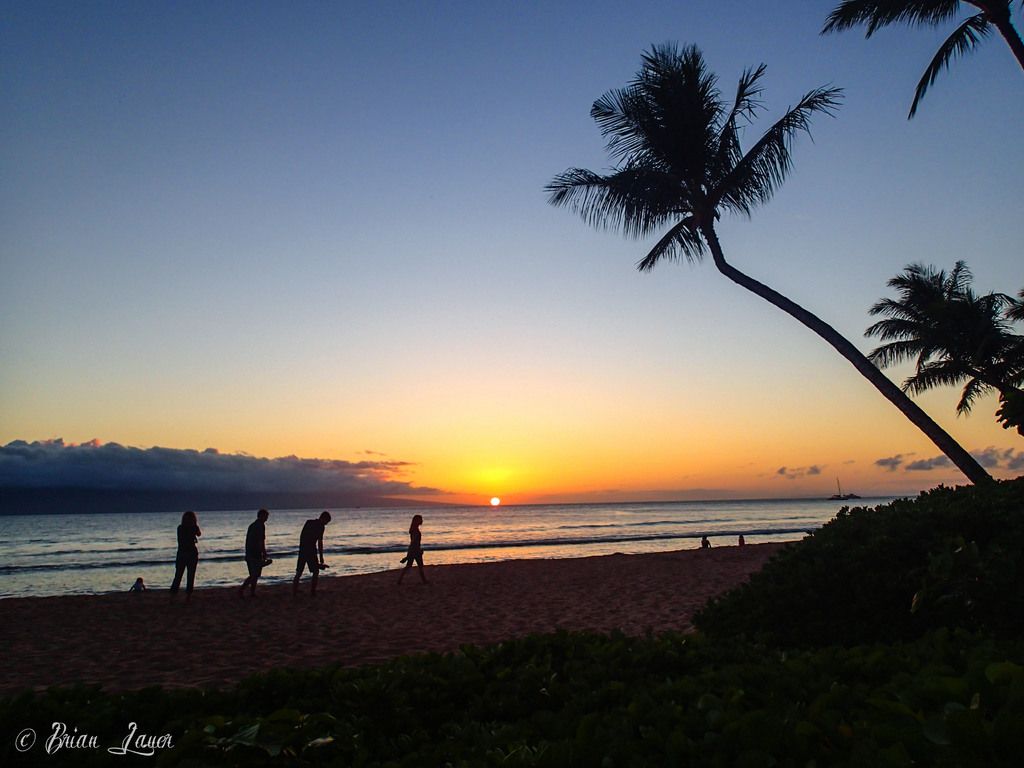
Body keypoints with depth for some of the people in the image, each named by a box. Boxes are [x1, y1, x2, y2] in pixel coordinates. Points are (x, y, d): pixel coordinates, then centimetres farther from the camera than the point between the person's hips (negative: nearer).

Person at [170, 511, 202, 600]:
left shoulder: (180, 528, -1)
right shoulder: (194, 528, -8)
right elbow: (199, 534, 13)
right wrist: (196, 525, 19)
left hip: (181, 553, 2)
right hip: (192, 553, -2)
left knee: (178, 576, 11)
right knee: (191, 576, 5)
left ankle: (172, 595, 10)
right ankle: (188, 596, 2)